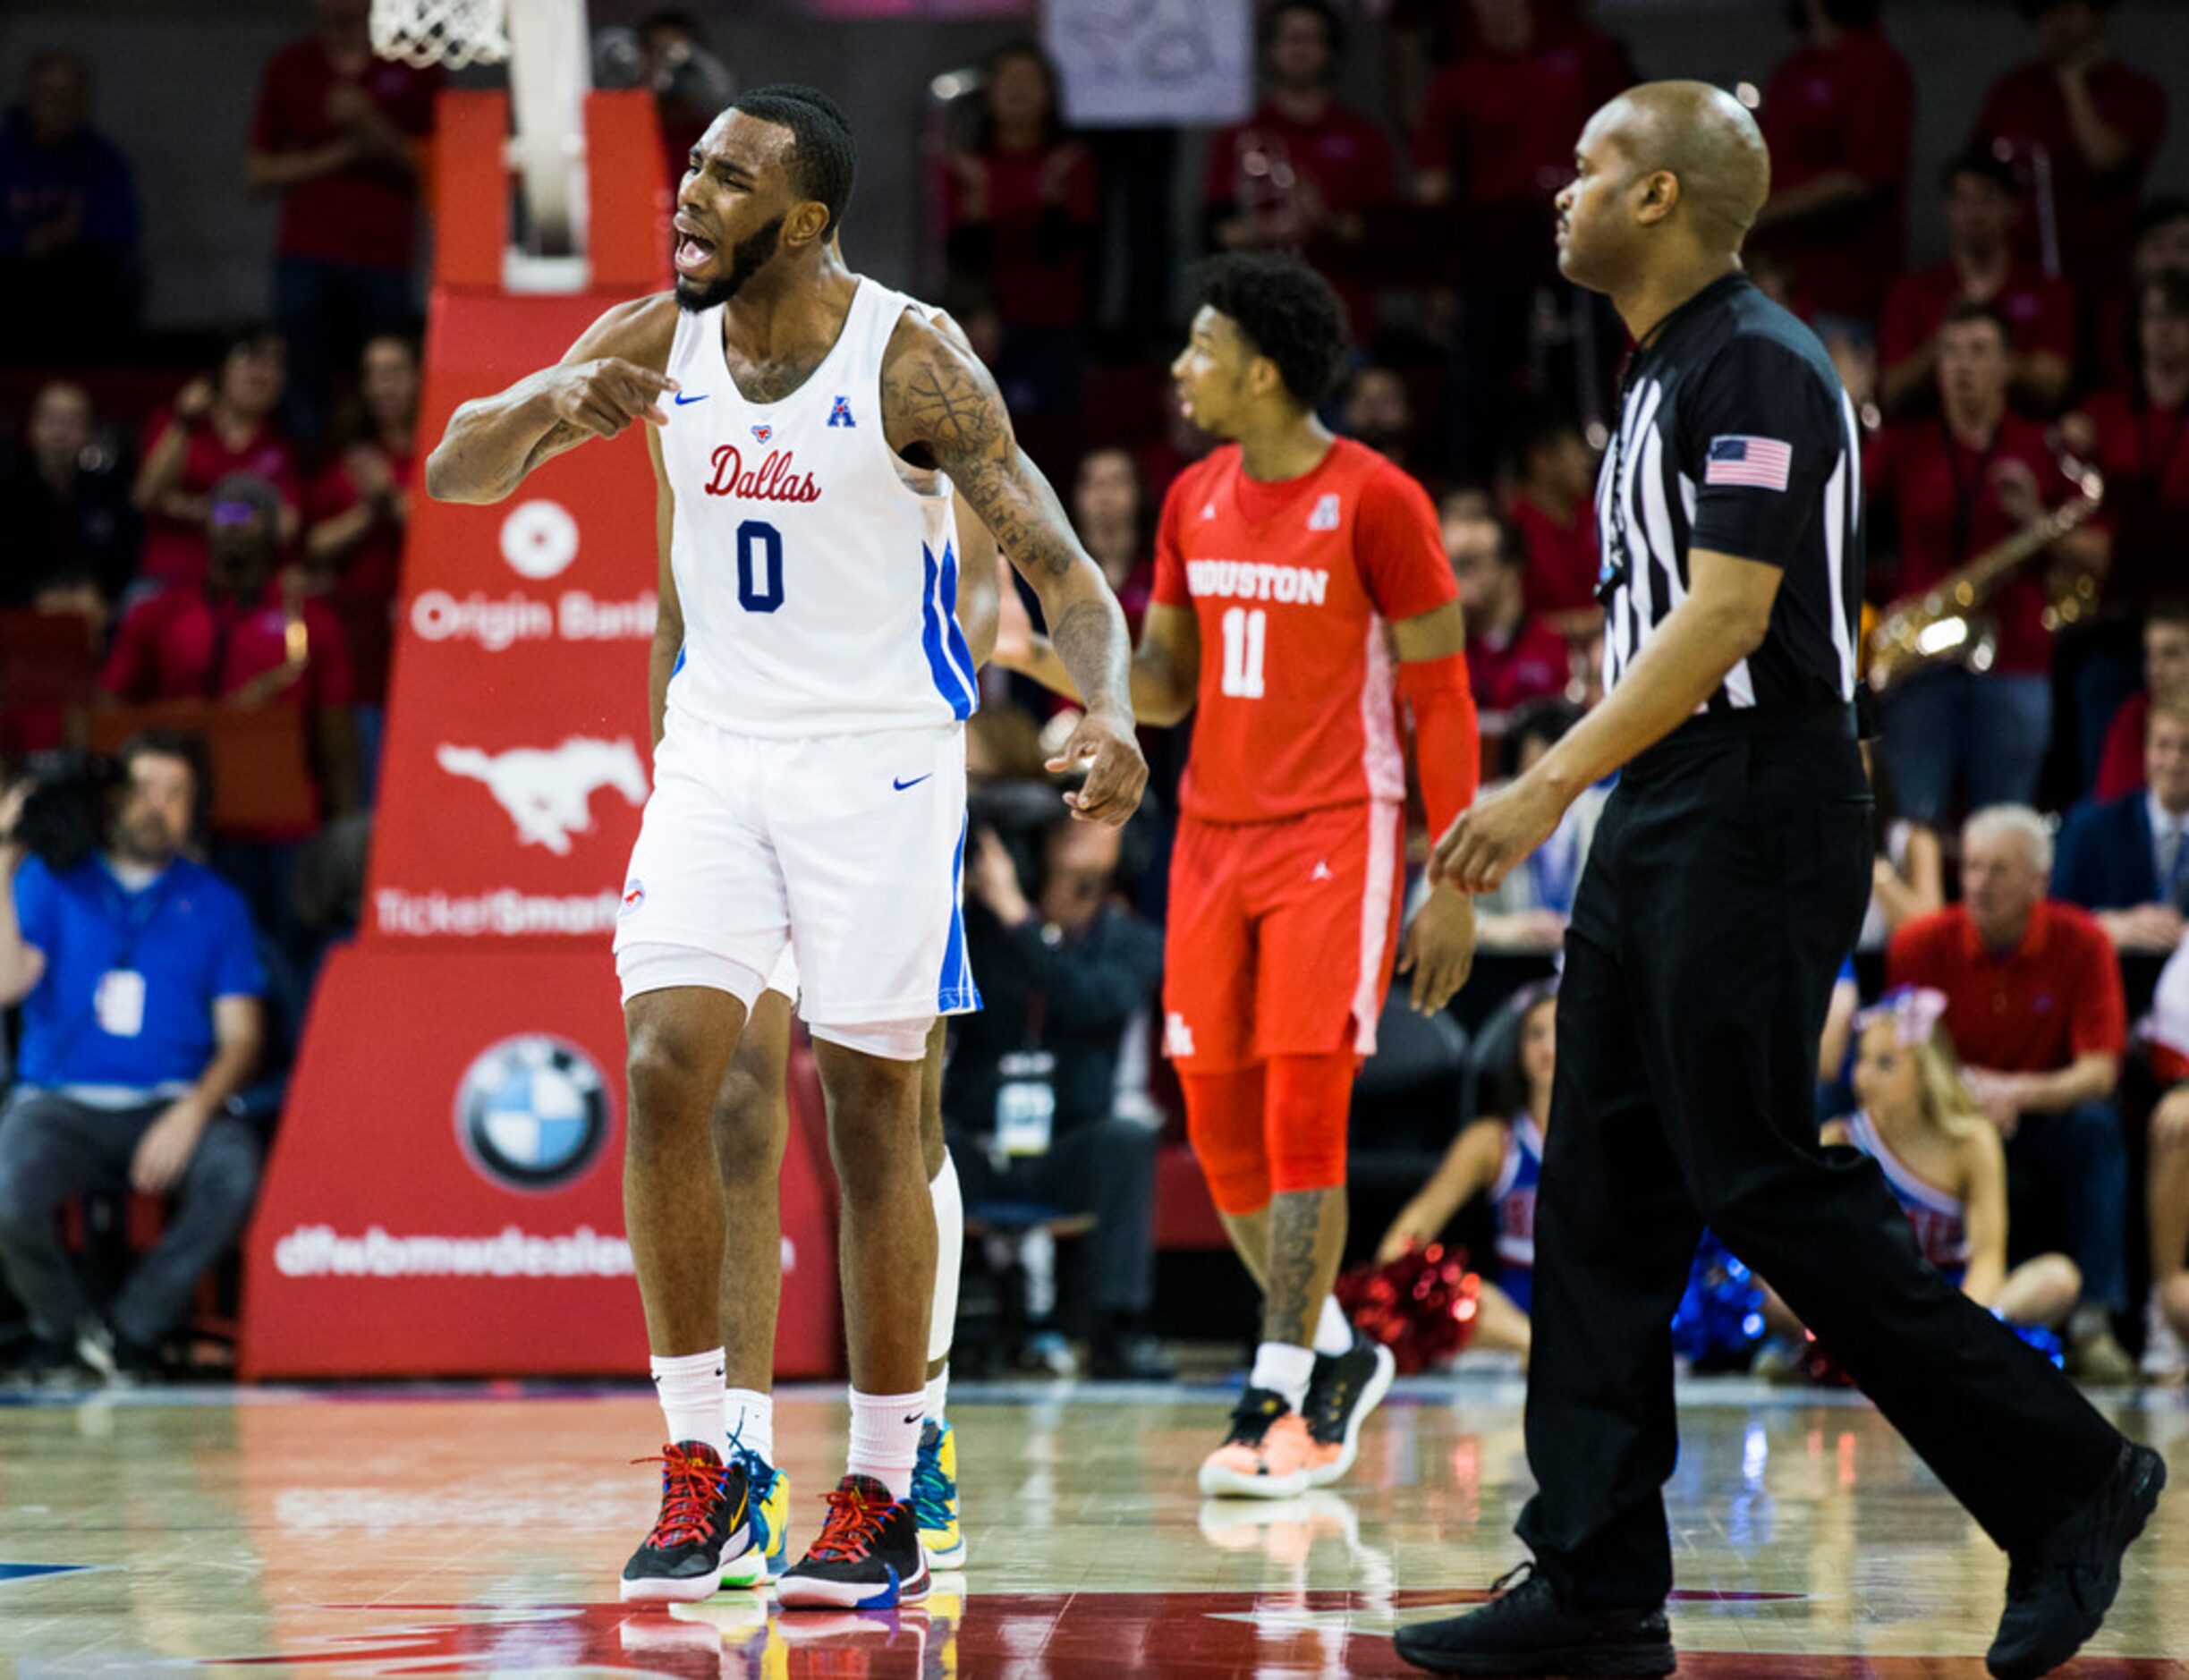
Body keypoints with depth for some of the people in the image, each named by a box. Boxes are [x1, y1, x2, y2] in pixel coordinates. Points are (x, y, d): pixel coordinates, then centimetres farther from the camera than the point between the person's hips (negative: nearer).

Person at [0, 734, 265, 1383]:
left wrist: (193, 1113, -15)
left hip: (171, 1105, 1)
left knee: (235, 1168, -33)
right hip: (60, 1103, -1)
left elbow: (240, 1036, 4)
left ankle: (135, 1325, -12)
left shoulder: (214, 903, 11)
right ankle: (62, 1323, -1)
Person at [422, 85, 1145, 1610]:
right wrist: (552, 401, -24)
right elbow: (456, 473, -2)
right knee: (669, 1067, -12)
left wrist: (1111, 713, -34)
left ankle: (883, 1498, 11)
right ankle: (702, 1468, -2)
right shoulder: (656, 341, -1)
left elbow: (1057, 563, -15)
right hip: (716, 749, 3)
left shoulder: (911, 361, -14)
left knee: (872, 1110, 1)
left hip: (880, 760, -3)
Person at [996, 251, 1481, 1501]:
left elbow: (1443, 698, -7)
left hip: (1335, 836, -7)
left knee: (1303, 1110, -12)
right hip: (1214, 834, 7)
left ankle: (1281, 1398, -8)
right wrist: (1048, 658, -4)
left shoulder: (1376, 502, -10)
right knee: (1220, 1121, 6)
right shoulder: (1195, 502, 10)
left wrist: (1454, 888, -10)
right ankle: (1335, 1356, 23)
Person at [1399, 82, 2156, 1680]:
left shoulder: (1757, 364, -14)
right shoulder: (1668, 374, 17)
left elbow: (1725, 615, -21)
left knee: (1763, 1186, -10)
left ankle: (2066, 1476, -1)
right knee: (1602, 1197, 6)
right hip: (1662, 826, 10)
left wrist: (1551, 785, -24)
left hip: (1753, 815, -10)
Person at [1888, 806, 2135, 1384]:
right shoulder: (1920, 945, -7)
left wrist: (2015, 1093, -32)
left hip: (2042, 1129, 0)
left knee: (2095, 1124, -32)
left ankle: (2093, 1325, -31)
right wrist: (1966, 1088, -28)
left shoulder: (2081, 943, -8)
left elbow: (2099, 1072, -14)